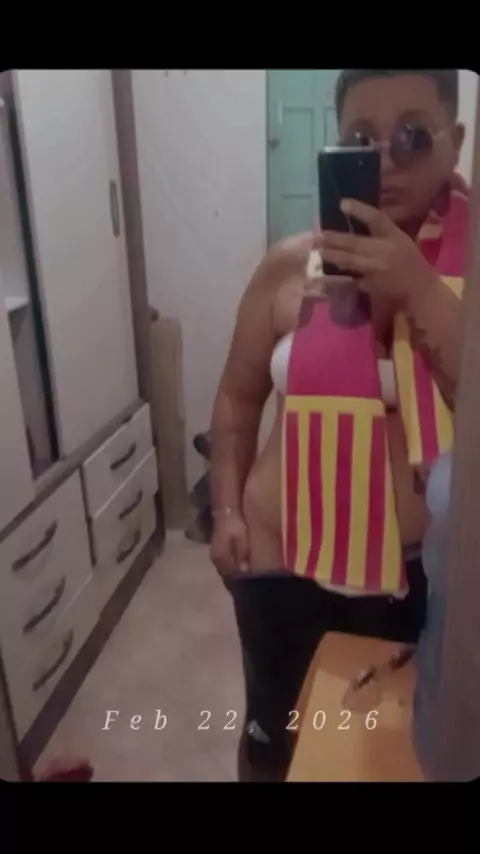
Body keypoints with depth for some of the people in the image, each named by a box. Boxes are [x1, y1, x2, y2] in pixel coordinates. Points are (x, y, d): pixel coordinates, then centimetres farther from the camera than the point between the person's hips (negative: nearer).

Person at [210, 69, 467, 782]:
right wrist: (227, 511, -1)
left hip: (422, 572, 0)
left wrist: (420, 290, -27)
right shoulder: (290, 265, -4)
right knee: (275, 736, 24)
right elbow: (239, 397, 5)